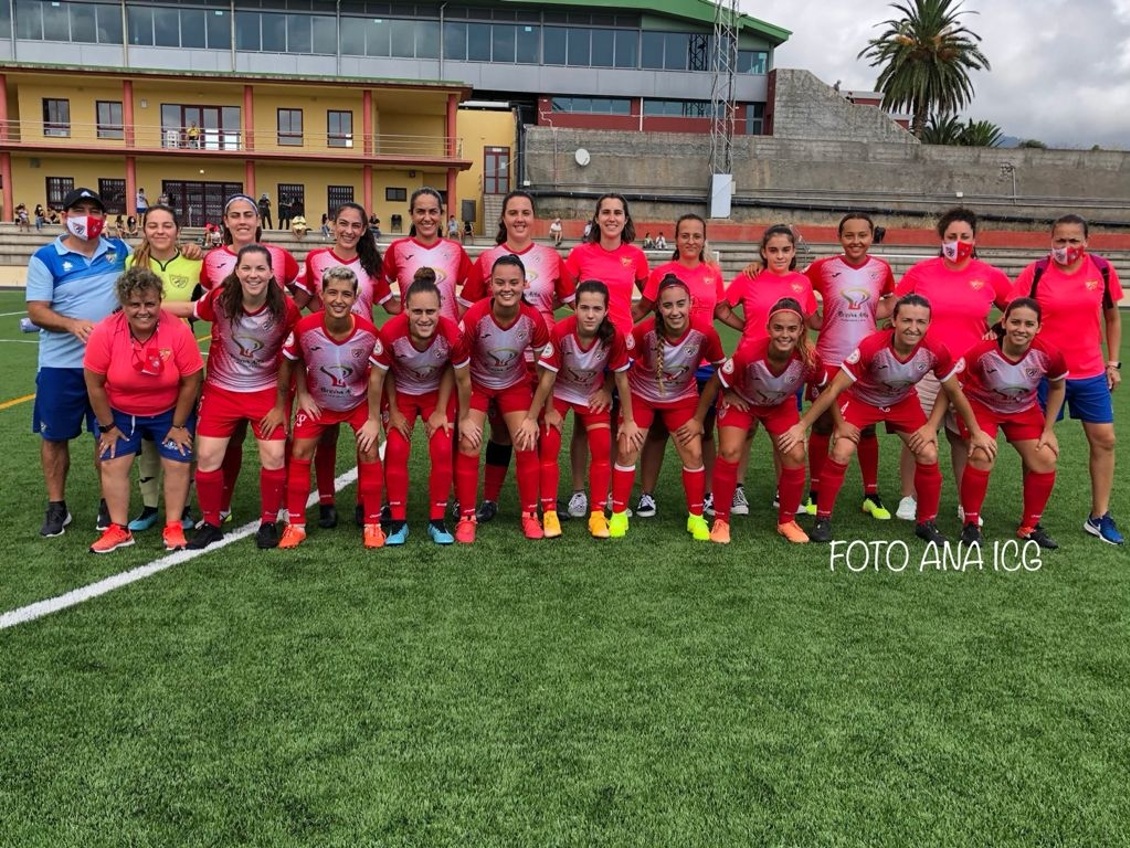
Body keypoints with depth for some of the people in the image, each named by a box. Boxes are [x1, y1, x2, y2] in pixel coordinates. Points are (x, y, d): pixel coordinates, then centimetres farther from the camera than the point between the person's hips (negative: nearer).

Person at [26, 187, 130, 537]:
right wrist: (73, 324, -28)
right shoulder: (46, 258, -4)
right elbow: (36, 311, -8)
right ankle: (56, 508, 20)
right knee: (55, 436, 7)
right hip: (61, 365, -2)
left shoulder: (119, 250, 6)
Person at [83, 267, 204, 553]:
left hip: (170, 412, -1)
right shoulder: (105, 333, -24)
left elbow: (191, 382, -15)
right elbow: (94, 383, -13)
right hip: (120, 413, 1)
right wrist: (107, 427, -7)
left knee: (177, 463, -5)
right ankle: (119, 530, 9)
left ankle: (174, 528, 8)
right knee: (112, 464, -3)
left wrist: (178, 425, -9)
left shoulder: (179, 332, -26)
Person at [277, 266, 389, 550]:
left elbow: (377, 376, -17)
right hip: (317, 401, 1)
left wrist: (374, 419, -14)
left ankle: (372, 524, 5)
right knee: (300, 453, -3)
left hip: (359, 401, -1)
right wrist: (302, 395, -10)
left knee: (369, 451, -9)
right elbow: (289, 363, -9)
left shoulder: (369, 332, -28)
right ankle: (295, 524, 11)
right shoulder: (305, 328, -28)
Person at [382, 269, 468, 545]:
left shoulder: (451, 333, -32)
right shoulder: (390, 332, -32)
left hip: (438, 393, 0)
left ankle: (437, 522, 5)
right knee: (396, 450, -11)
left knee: (442, 451, -11)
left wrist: (441, 412, -8)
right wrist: (393, 411, -8)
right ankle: (398, 522, 3)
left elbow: (450, 371, -12)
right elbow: (386, 373, -13)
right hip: (402, 393, 0)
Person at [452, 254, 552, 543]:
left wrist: (532, 418, -12)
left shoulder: (534, 319, -25)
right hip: (476, 384, -2)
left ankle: (530, 514, 11)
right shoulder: (474, 317, -31)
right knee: (468, 446, -10)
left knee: (527, 444, -5)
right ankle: (466, 517, 4)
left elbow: (547, 372, -13)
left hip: (515, 384, 2)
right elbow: (462, 372, -20)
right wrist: (465, 417, -14)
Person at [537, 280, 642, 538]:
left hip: (593, 395, 1)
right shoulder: (560, 332, -34)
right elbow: (548, 375, -20)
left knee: (603, 450, -4)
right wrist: (549, 411, -10)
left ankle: (597, 514, 6)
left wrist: (628, 420, -9)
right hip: (559, 392, -1)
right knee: (549, 448, -8)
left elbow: (621, 379, -16)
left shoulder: (614, 337, -29)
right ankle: (549, 513, 2)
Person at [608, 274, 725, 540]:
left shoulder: (705, 333, -27)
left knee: (694, 454, -3)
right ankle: (618, 515, 14)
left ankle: (696, 517, 16)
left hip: (682, 398, 1)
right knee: (626, 451, -3)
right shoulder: (645, 331, -30)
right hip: (641, 395, -1)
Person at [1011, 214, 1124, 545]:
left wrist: (1113, 362, 7)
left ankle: (1099, 517, 20)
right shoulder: (1035, 272, -8)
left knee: (1104, 439, 6)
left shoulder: (1102, 270, -1)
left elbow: (1112, 317, 10)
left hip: (1090, 373, 3)